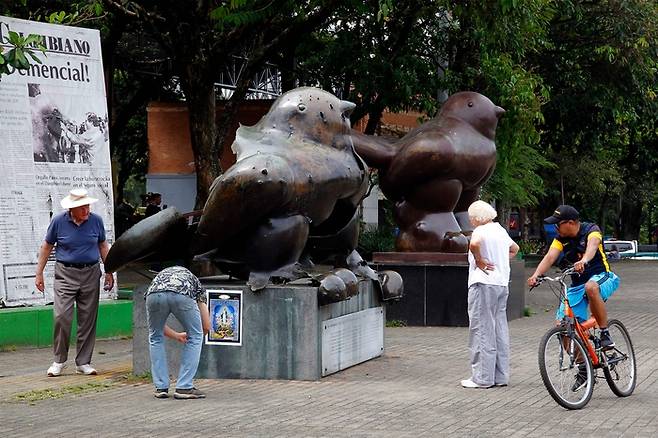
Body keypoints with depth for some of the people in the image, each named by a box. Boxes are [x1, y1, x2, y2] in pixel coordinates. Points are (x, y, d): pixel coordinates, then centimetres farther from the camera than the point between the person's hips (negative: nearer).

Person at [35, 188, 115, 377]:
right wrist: (39, 273, 5)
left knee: (88, 319, 3)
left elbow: (103, 246, 14)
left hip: (90, 274, 2)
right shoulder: (58, 221, -4)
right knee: (61, 316, -11)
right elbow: (46, 247, 6)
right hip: (65, 274, -2)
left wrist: (109, 272, 12)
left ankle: (84, 362, 12)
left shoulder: (96, 220, 0)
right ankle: (59, 360, 3)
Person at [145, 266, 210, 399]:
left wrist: (178, 336, 61)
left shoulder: (159, 277, 44)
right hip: (182, 295, -2)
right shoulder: (194, 280, 39)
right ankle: (184, 387, 16)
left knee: (155, 338, 28)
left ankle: (161, 387, 24)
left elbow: (158, 327, 44)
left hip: (155, 294, 2)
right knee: (195, 337, 21)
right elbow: (206, 327, 34)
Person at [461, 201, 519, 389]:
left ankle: (482, 377, -4)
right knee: (500, 330, 11)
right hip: (502, 284, 9)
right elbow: (515, 248, 33)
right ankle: (500, 376, 15)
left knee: (482, 331, -5)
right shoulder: (500, 230, 15)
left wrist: (479, 261, -19)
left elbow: (474, 243, -35)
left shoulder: (481, 230, -12)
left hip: (484, 284, -9)